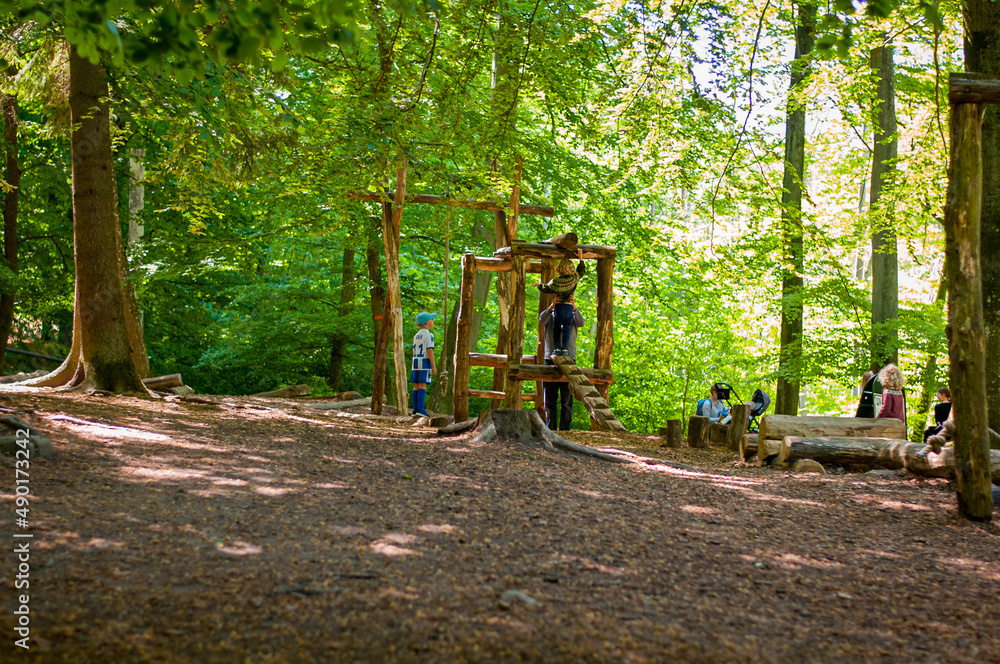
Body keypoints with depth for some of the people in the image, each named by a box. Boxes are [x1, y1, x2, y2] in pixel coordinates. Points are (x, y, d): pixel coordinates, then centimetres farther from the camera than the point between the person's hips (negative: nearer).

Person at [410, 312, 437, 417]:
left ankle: (415, 409, 3)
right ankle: (420, 408, -18)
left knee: (416, 386, 5)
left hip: (415, 362, 7)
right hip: (425, 361, -7)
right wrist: (434, 367, -14)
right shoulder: (428, 335, -7)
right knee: (423, 385, -11)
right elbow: (430, 351, -14)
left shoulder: (416, 336, 16)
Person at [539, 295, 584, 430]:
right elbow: (541, 320, -11)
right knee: (549, 400, 1)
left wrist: (573, 307, -27)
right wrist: (551, 306, -28)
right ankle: (550, 430, 5)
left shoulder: (572, 315, 13)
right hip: (550, 359, 1)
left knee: (567, 400, -5)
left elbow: (580, 323, -11)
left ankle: (565, 429, -5)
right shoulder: (550, 314, 13)